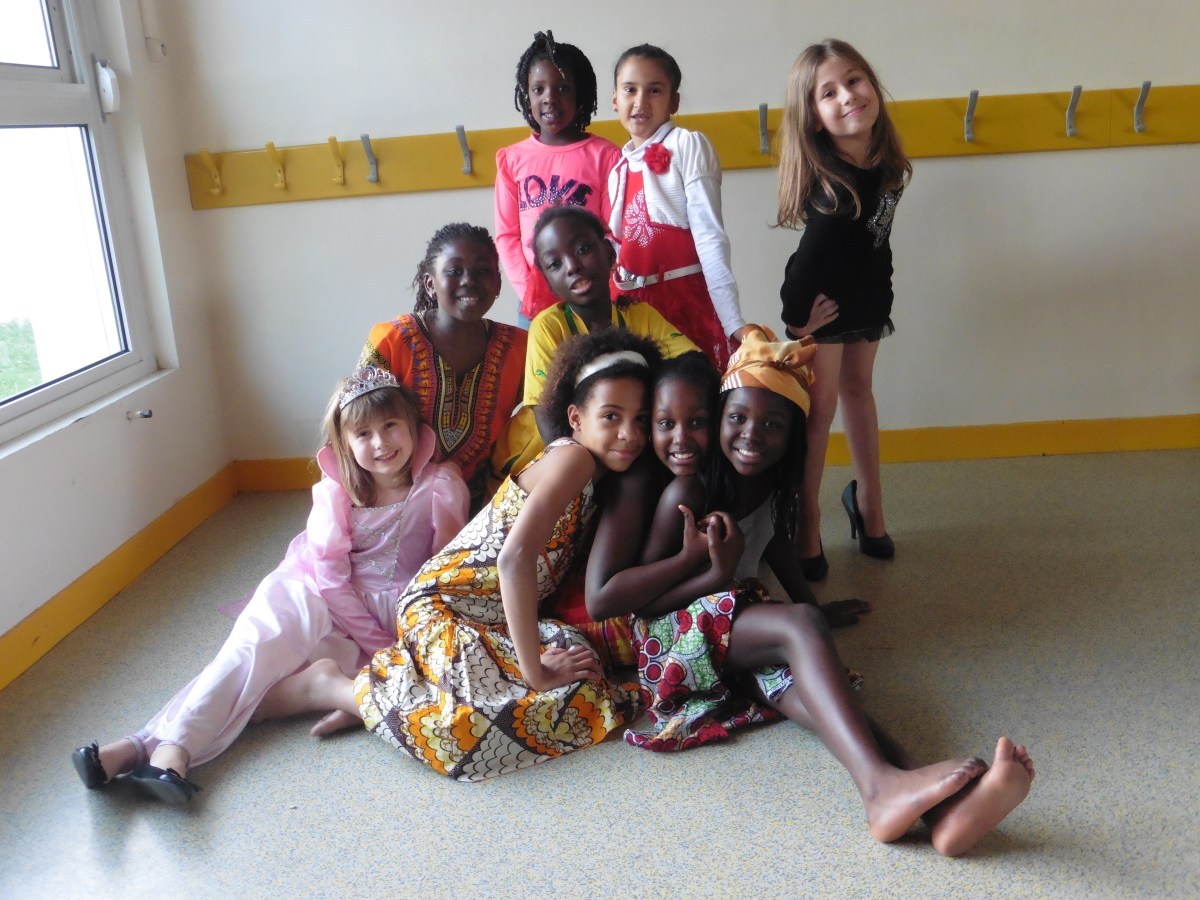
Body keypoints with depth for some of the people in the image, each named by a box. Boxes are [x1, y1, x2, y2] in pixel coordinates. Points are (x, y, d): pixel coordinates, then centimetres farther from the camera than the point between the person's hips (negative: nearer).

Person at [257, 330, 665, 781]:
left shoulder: (597, 474, 11)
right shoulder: (573, 457, -16)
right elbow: (515, 559, -28)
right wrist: (536, 671, -26)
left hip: (496, 617, 9)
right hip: (441, 606, -9)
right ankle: (331, 687, -7)